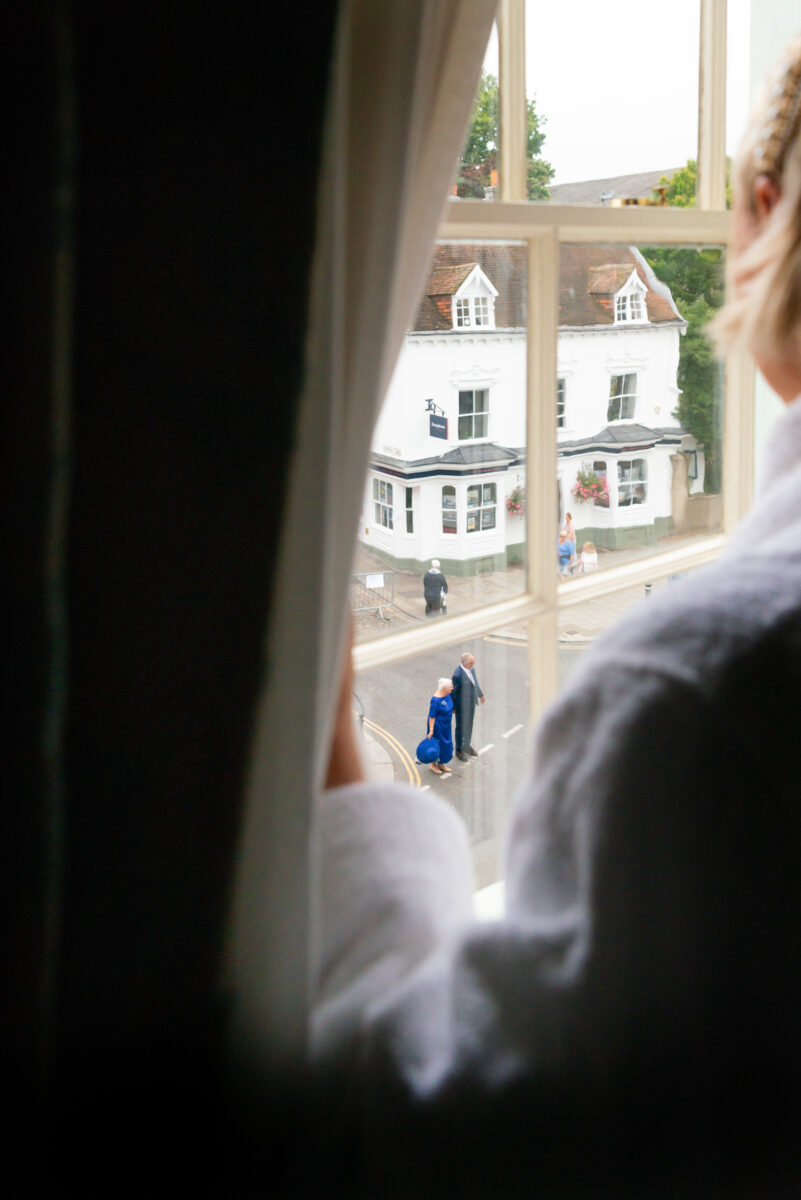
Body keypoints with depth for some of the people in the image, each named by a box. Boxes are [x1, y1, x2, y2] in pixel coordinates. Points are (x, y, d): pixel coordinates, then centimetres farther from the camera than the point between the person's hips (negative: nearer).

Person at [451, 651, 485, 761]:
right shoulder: (458, 675, -31)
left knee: (469, 725, 24)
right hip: (462, 706, -7)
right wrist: (453, 707, -11)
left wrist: (480, 695, 22)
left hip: (472, 702, 7)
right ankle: (459, 750, 32)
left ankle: (467, 746, 45)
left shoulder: (471, 668, -8)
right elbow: (453, 691, -20)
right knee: (461, 727, 12)